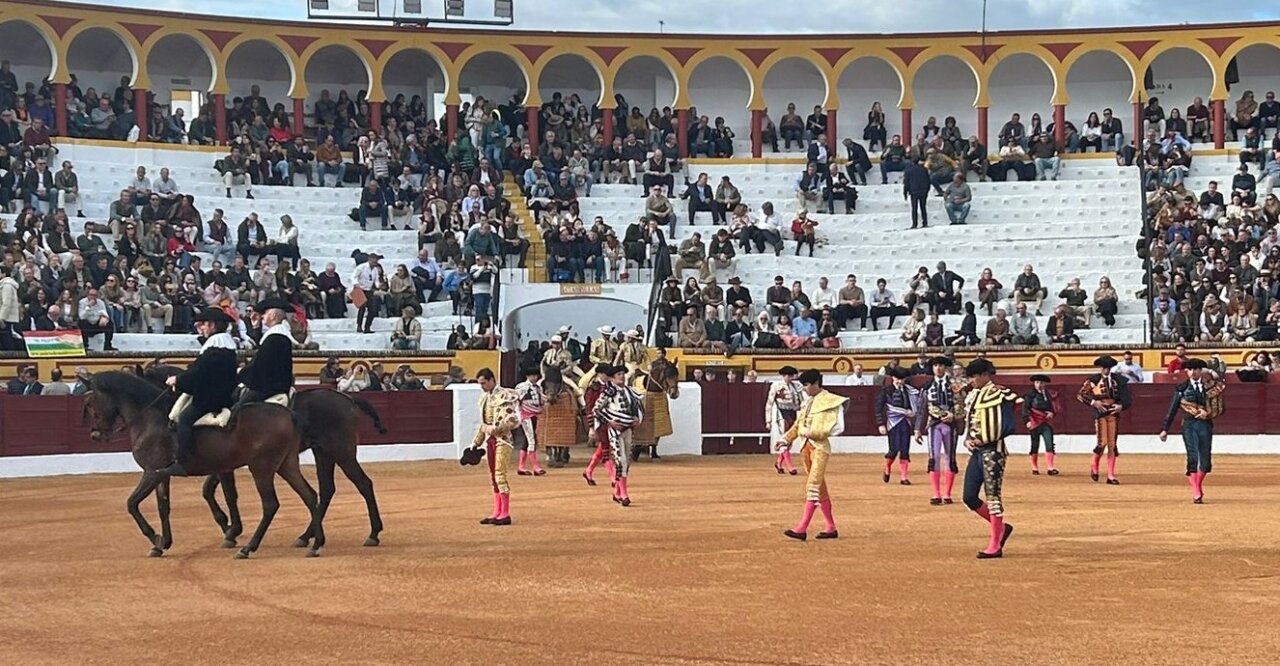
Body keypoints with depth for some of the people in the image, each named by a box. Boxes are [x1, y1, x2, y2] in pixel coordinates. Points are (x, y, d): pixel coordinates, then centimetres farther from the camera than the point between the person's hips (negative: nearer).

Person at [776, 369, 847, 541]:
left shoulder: (828, 401, -8)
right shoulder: (808, 401, 16)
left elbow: (835, 427, -15)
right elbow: (798, 424, 19)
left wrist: (812, 432, -21)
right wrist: (785, 439, 7)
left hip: (820, 446, -9)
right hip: (807, 446, 9)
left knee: (813, 485, -15)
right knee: (820, 488, 11)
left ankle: (802, 529, -21)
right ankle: (831, 528, 18)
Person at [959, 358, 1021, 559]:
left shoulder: (1000, 395, -9)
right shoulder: (971, 396, 14)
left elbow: (1009, 426, -13)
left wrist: (984, 439, -15)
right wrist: (967, 440, 1)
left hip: (993, 451, -8)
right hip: (975, 452, 8)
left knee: (993, 496, -5)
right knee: (969, 497, 5)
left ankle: (995, 546, 2)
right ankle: (1001, 527, 23)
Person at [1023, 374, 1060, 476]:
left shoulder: (1050, 395, 7)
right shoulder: (1030, 395, -4)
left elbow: (1056, 407, 14)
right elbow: (1025, 409, -9)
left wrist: (1053, 413, -7)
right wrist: (1027, 420, -22)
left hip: (1047, 423, 2)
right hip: (1035, 423, -2)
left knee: (1049, 444, -8)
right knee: (1035, 446, 6)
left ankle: (1051, 468, -8)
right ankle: (1034, 468, 17)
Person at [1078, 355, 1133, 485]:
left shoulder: (1118, 381, 7)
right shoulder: (1093, 380, 1)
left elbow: (1127, 399, 6)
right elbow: (1080, 395, 0)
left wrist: (1121, 406, -14)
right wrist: (1094, 402, -13)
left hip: (1113, 414, 3)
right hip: (1100, 413, -3)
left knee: (1112, 445, 3)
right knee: (1102, 443, -12)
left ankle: (1111, 476, 7)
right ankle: (1094, 467, 16)